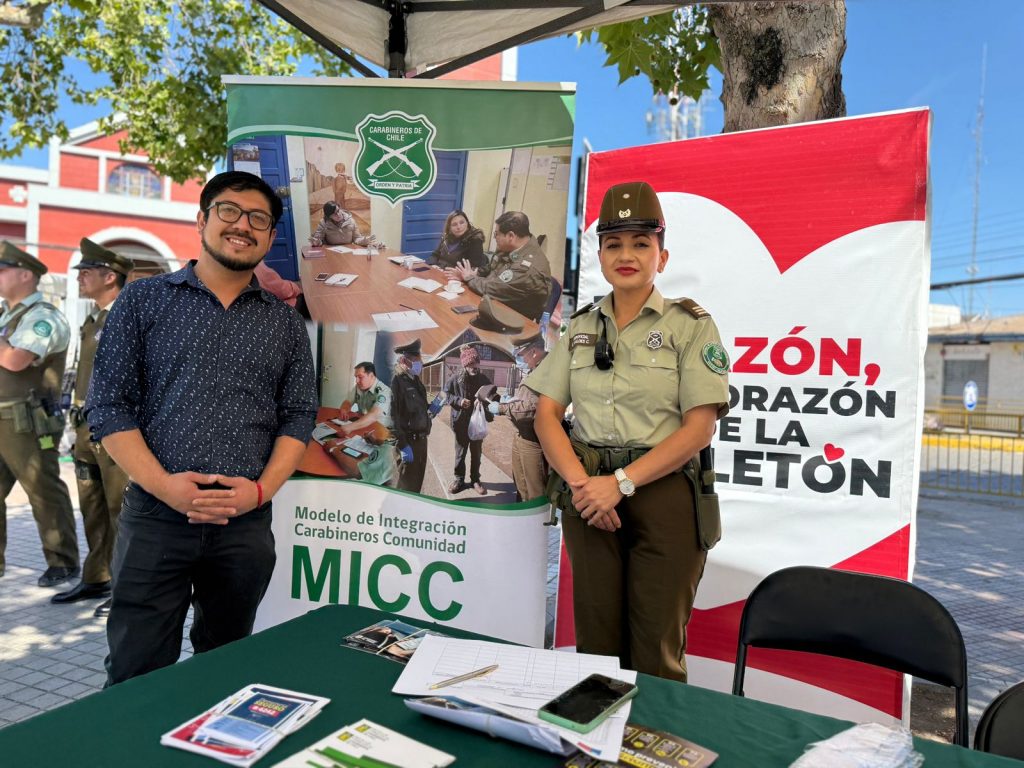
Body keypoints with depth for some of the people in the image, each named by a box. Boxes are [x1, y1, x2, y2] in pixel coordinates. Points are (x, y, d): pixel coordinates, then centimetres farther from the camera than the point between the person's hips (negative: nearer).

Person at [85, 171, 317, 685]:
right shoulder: (143, 301, 5)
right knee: (136, 677, 2)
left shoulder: (285, 323, 10)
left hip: (246, 524, 2)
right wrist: (164, 485, -13)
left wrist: (261, 489, -9)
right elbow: (107, 406, -1)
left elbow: (299, 416, 6)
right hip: (154, 516, -2)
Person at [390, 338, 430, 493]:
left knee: (418, 479, 18)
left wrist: (430, 408, 4)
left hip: (421, 438, 8)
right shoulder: (397, 381, -16)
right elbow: (394, 414, -23)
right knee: (407, 483, 3)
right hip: (409, 440, -8)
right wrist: (402, 445, -25)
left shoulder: (415, 380, 12)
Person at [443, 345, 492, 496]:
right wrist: (459, 401, -17)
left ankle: (475, 480, 27)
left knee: (476, 453, 14)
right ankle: (459, 479, 25)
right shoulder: (456, 379, -7)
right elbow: (447, 395, 1)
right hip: (461, 422, -1)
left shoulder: (484, 380, -2)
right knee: (460, 453, 11)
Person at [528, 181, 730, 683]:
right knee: (594, 642, 12)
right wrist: (580, 481, -12)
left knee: (656, 651, 6)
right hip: (589, 494, 3)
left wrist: (622, 483, -17)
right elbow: (546, 413, 4)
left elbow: (699, 427, -10)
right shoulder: (580, 327, 10)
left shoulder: (689, 325, -2)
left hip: (663, 494, -3)